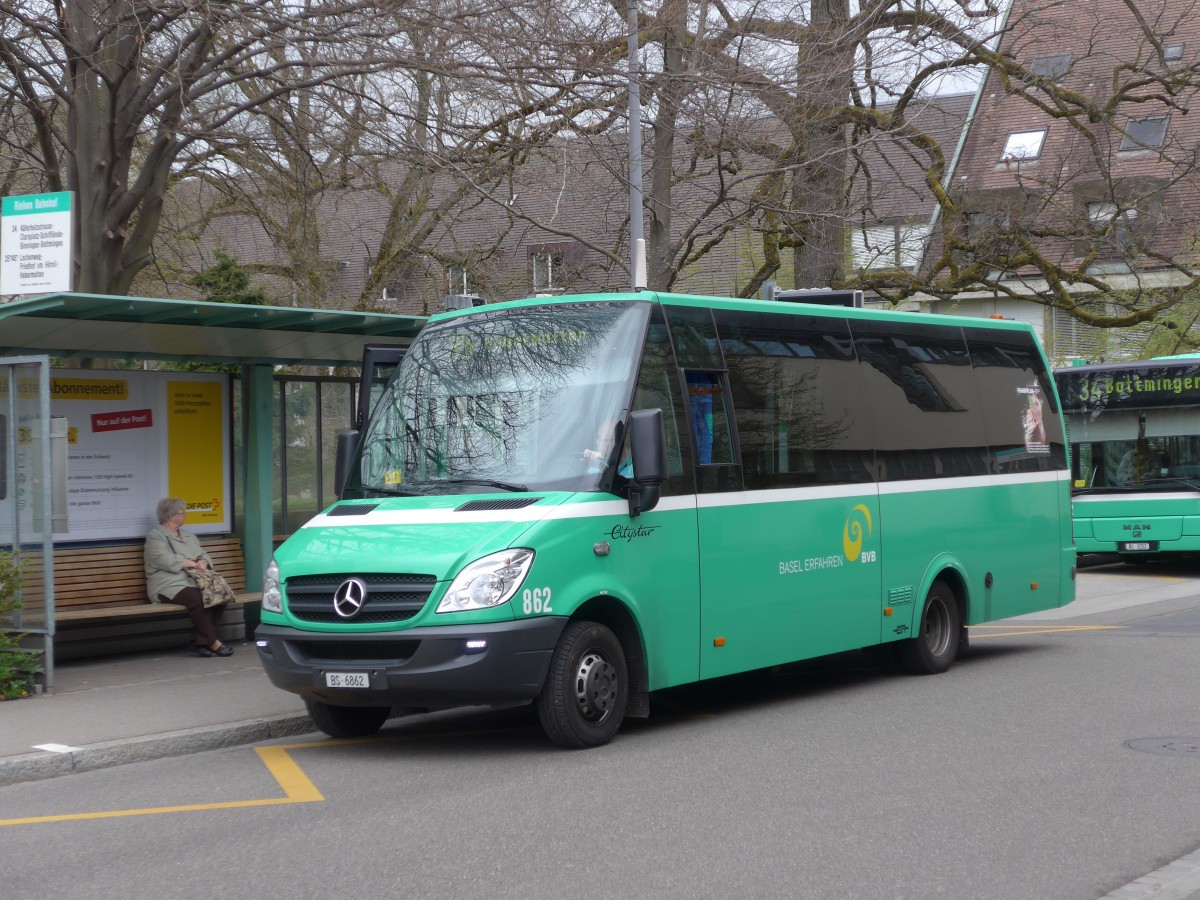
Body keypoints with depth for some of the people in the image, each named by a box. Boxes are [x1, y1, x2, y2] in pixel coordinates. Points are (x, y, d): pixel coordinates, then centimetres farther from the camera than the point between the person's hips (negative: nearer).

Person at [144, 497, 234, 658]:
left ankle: (199, 641, -17)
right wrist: (193, 563, -8)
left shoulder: (189, 537, 26)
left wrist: (203, 562, -5)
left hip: (193, 583, 7)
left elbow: (205, 556, 20)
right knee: (197, 598, -35)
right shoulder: (155, 536, 3)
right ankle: (212, 643, -25)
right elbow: (167, 561, -13)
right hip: (169, 587, -7)